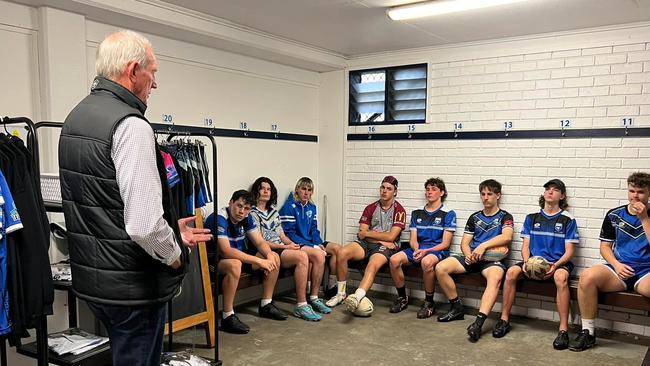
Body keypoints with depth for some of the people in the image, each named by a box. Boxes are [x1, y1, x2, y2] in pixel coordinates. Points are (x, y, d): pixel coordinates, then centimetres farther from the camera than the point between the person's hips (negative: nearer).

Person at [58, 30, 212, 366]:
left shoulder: (75, 117, 9)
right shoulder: (130, 125, -21)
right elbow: (144, 224, -29)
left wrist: (170, 230, 15)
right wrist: (174, 253, -8)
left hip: (90, 275, 9)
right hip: (130, 282, -9)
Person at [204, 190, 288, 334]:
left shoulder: (246, 218, 0)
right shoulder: (218, 219, -25)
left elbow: (260, 242, 3)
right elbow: (226, 251, -34)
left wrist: (269, 255, -21)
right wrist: (258, 261, -33)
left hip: (239, 256, 9)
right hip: (215, 260, -9)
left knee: (274, 257, 1)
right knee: (234, 264, -42)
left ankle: (266, 305, 10)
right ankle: (227, 317, -29)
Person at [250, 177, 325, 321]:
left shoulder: (273, 211, 23)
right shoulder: (253, 213, -2)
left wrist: (292, 244, -1)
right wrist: (285, 247, -14)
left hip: (281, 247, 8)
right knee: (302, 256, -32)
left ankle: (314, 298, -4)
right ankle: (301, 306, -29)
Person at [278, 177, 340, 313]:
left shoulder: (311, 207, 15)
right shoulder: (289, 207, -10)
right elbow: (289, 233, -15)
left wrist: (319, 243, -4)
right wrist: (311, 246, -19)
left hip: (310, 243, 9)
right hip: (296, 245, -8)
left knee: (337, 248, -4)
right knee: (319, 255, -32)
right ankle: (313, 298, -27)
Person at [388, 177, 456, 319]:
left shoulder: (448, 214, 3)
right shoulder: (417, 213, 17)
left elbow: (445, 243, -4)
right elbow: (413, 239, 12)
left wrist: (426, 251, -17)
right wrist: (416, 250, -11)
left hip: (438, 251, -4)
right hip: (417, 249, 5)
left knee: (427, 261, -39)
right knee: (394, 259, -24)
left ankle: (429, 302, -18)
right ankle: (402, 298, -5)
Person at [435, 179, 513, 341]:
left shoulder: (504, 216, 8)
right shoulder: (474, 217, 20)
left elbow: (507, 237, -13)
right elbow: (464, 242, 16)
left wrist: (484, 245, -24)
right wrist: (468, 255, -7)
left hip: (493, 258, -4)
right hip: (472, 257, 5)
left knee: (495, 277, -40)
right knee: (440, 268, -19)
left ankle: (478, 322, -50)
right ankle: (457, 308, -3)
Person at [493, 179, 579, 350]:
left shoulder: (568, 220, 5)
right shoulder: (532, 218, 14)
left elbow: (569, 251, 0)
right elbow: (525, 246, 10)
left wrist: (555, 265, -20)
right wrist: (527, 262, -11)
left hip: (558, 263, -3)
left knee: (561, 277, -38)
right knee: (511, 272, -26)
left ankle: (563, 330, -32)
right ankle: (504, 319, -15)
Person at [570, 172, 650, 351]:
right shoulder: (614, 215, 11)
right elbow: (605, 246, 12)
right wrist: (616, 265, -6)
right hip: (619, 269, 2)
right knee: (587, 276, -30)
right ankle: (587, 333, -18)